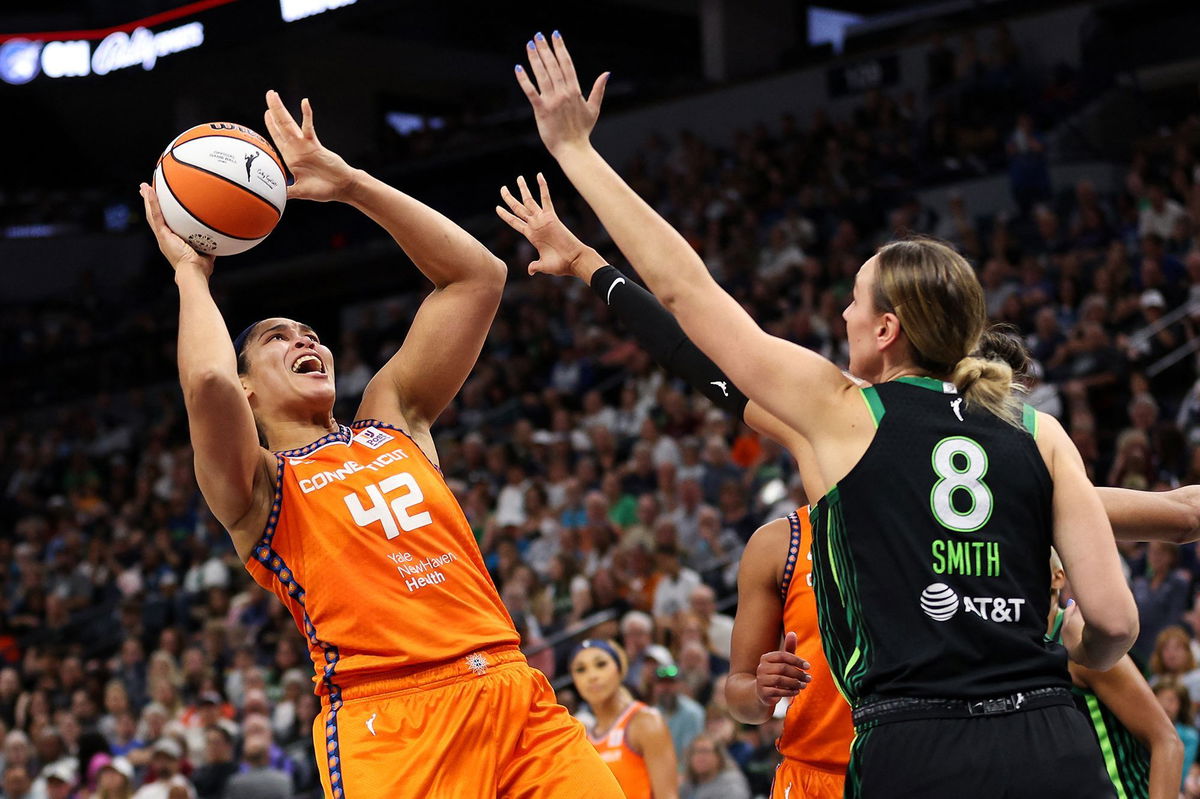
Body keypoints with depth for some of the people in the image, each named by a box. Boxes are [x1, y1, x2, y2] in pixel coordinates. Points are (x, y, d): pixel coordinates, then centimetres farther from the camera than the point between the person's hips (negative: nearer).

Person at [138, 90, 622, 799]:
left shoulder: (393, 421, 23)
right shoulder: (254, 486, 10)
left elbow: (478, 276, 19)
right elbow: (207, 381, -13)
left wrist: (349, 183, 15)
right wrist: (192, 272, 6)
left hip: (511, 690, 4)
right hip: (388, 721, -4)